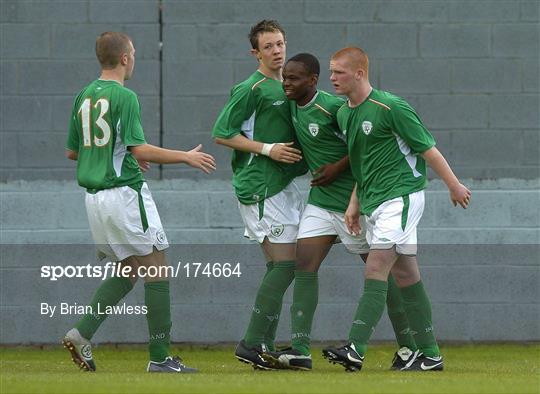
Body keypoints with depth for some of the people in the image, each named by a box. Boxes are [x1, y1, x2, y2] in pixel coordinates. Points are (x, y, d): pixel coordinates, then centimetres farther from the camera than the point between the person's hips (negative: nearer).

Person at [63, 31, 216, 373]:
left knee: (129, 269, 17)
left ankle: (82, 332, 1)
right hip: (125, 192, -8)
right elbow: (139, 149, -19)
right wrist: (186, 157, -8)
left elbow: (73, 151, 19)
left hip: (96, 197, 8)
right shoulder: (124, 97, -12)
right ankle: (160, 358, -2)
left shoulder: (84, 97, 11)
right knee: (157, 269, -1)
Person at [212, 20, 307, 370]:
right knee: (285, 264, -13)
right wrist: (267, 149, -15)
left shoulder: (285, 88, 18)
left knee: (279, 267, 8)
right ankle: (252, 344, -12)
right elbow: (222, 133, -11)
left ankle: (264, 346, 10)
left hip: (283, 184, 9)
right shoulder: (252, 88, -9)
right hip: (261, 187, -9)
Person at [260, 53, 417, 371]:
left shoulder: (333, 107, -19)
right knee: (304, 264, -7)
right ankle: (300, 351, -11)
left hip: (352, 200, -7)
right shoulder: (294, 107, 4)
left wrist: (338, 167, -17)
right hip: (320, 201, 7)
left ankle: (408, 345, 14)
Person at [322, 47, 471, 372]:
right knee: (405, 274, 10)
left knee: (376, 269, -17)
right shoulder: (344, 114, 10)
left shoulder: (391, 107, -15)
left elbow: (428, 149, -8)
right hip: (373, 201, 8)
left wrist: (455, 185, -2)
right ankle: (430, 354, 14)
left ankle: (356, 349, -25)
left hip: (400, 196, -8)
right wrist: (354, 204, 15)